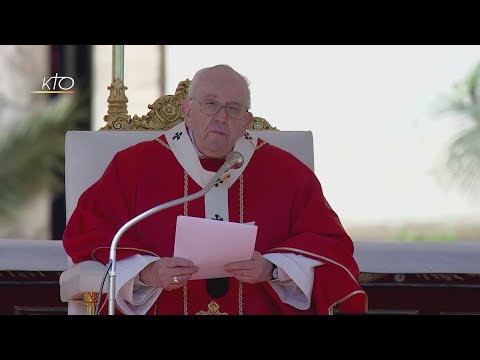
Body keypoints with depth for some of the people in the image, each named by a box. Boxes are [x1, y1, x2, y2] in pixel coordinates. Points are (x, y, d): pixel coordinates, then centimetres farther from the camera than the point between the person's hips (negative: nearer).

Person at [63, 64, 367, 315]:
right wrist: (146, 272, -11)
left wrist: (271, 269, -8)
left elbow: (331, 243, 10)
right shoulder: (135, 165, 8)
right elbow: (86, 233, 5)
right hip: (164, 307, -2)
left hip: (260, 306, 2)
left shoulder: (287, 172, 12)